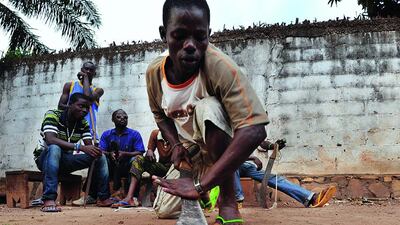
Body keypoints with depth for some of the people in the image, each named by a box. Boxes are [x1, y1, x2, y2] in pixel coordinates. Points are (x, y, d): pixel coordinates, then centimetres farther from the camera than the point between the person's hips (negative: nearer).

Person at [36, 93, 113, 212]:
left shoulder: (83, 123, 0)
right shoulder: (53, 115, -18)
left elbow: (89, 146, -5)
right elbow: (50, 140, -34)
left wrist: (96, 150, -31)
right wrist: (79, 147, -42)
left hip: (65, 160, 6)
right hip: (46, 158, -6)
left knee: (100, 156, -8)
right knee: (54, 148, -39)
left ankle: (103, 197, -4)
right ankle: (49, 200, -44)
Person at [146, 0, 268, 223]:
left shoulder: (220, 67, -34)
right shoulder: (154, 73, -17)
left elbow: (255, 130, -44)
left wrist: (200, 185, -45)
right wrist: (176, 144, -15)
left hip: (223, 143, -4)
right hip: (190, 147, 5)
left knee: (208, 108, -37)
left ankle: (228, 203, -22)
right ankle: (192, 198, 33)